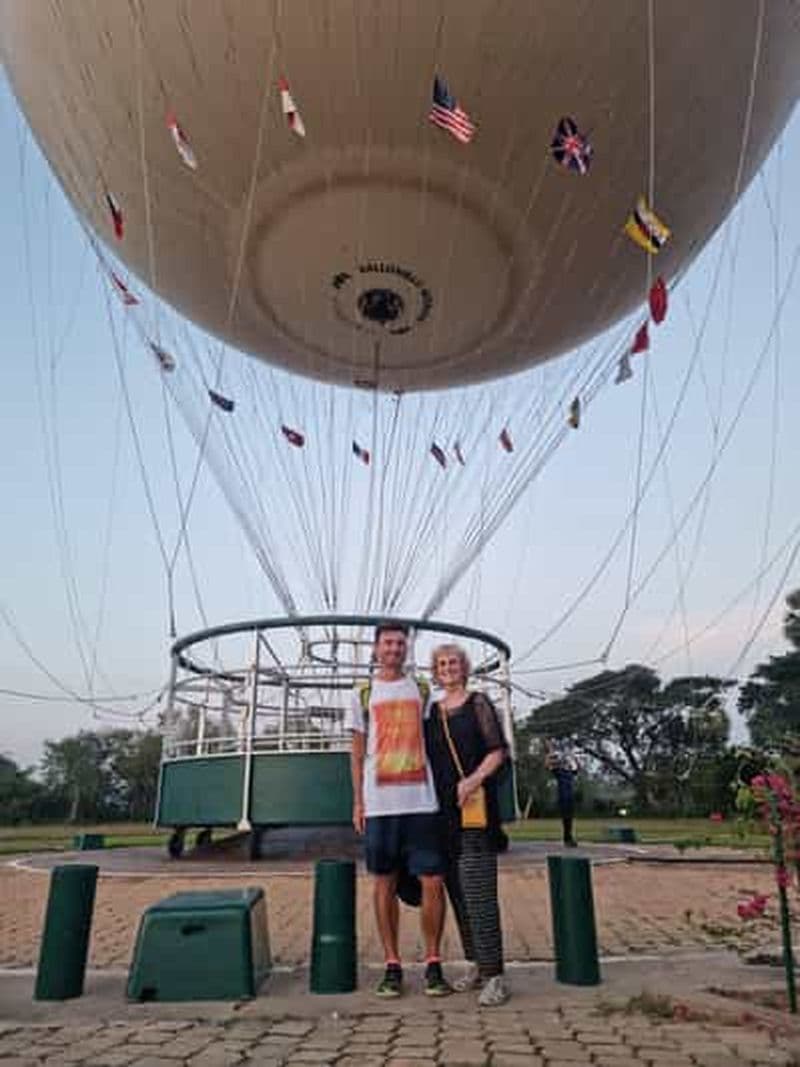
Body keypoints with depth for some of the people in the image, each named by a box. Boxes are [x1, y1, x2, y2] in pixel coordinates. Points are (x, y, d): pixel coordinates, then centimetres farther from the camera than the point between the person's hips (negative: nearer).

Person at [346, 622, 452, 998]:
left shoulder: (422, 691, 9)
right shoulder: (363, 695, 7)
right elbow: (357, 752, 8)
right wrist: (358, 802, 3)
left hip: (422, 801, 0)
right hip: (379, 804, 0)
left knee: (433, 882, -1)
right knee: (384, 883, 7)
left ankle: (433, 964, 14)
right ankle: (392, 966, 19)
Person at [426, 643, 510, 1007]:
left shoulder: (478, 703, 2)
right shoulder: (432, 711, 15)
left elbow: (498, 751, -4)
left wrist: (475, 778, -19)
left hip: (474, 809, -5)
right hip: (443, 812, 5)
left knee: (479, 893, -9)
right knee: (457, 892, 10)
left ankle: (494, 976, -3)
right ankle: (476, 965, 23)